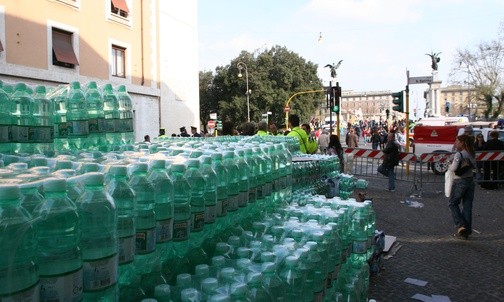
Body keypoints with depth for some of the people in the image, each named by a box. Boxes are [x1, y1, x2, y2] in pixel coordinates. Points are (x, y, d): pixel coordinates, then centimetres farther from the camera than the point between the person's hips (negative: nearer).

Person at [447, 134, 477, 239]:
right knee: (467, 206, 9)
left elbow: (453, 168, -25)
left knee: (453, 204, 10)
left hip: (460, 182, -7)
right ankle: (466, 231, 14)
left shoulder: (459, 154, -16)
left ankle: (460, 225, -4)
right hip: (470, 181, 7)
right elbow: (474, 165, 21)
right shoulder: (471, 154, 7)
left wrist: (449, 166, -6)